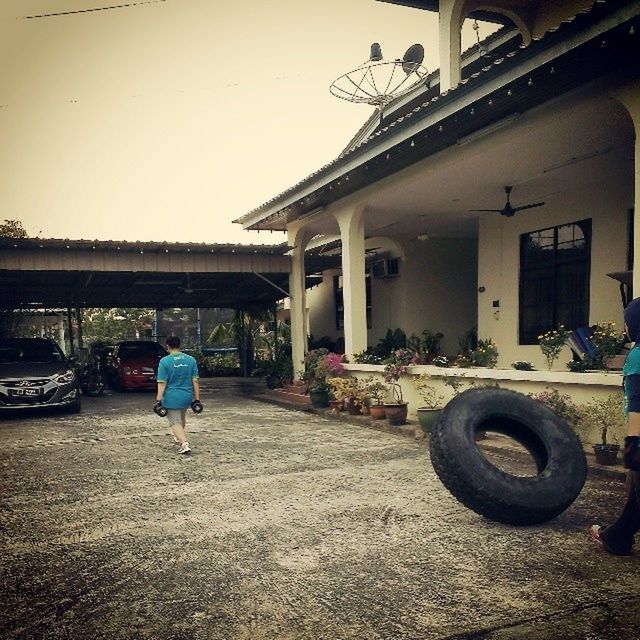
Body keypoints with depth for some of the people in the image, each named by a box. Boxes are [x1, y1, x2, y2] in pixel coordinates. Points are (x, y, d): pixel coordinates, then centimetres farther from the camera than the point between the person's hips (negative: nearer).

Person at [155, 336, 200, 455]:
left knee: (175, 422, 2)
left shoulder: (164, 361, -10)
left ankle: (184, 443, -17)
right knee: (182, 418, 27)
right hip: (187, 396, 5)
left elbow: (162, 383, -13)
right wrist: (197, 399, 4)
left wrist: (159, 400, -9)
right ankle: (179, 438, 47)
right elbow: (195, 381, 0)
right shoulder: (191, 360, 0)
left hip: (172, 397, -5)